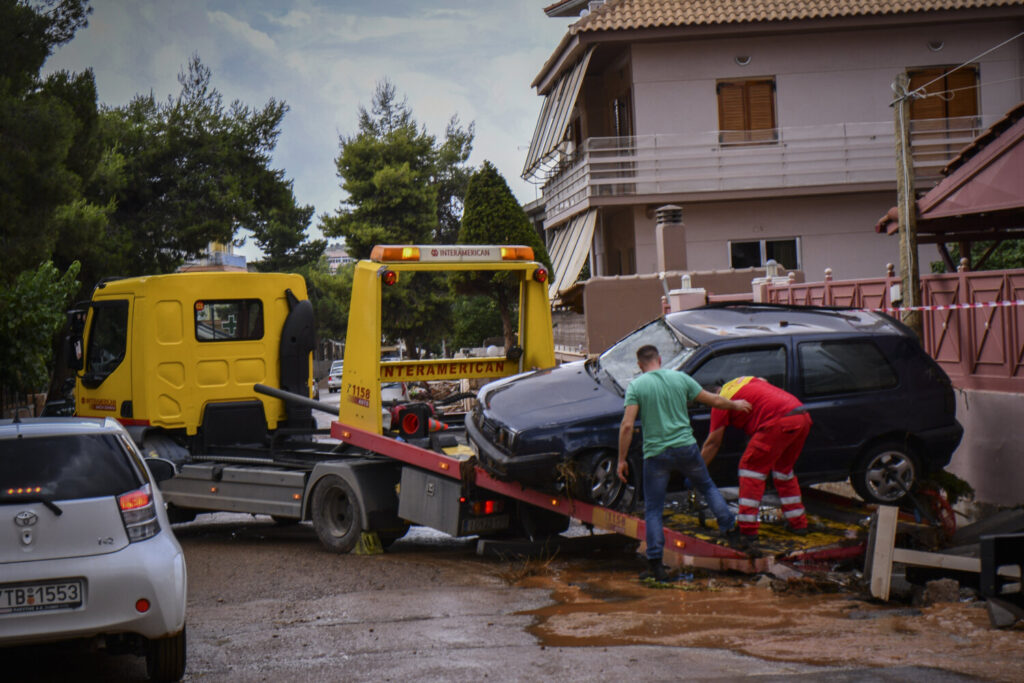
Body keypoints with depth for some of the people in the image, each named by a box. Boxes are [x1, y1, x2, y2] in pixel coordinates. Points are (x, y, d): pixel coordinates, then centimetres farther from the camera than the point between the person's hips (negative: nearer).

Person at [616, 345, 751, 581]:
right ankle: (730, 528, 27)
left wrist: (622, 460, -5)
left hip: (656, 453, -2)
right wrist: (735, 404, 32)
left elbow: (627, 425, -12)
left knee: (653, 510, 6)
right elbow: (714, 400, 12)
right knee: (707, 487, 27)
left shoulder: (636, 386, -3)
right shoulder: (680, 378, 5)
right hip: (686, 447, 2)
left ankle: (656, 564, -1)